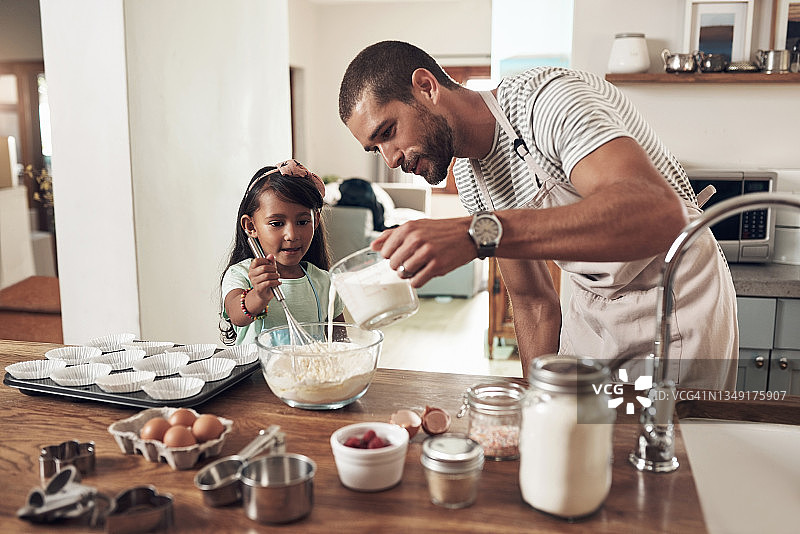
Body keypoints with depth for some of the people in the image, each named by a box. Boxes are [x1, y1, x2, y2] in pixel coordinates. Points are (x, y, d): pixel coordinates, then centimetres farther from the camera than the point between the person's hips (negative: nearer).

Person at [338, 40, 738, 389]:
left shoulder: (550, 100, -26)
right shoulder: (468, 177, -2)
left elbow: (661, 214, -44)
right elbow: (534, 302, 4)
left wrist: (481, 233, -50)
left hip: (678, 306, -6)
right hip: (591, 311, 6)